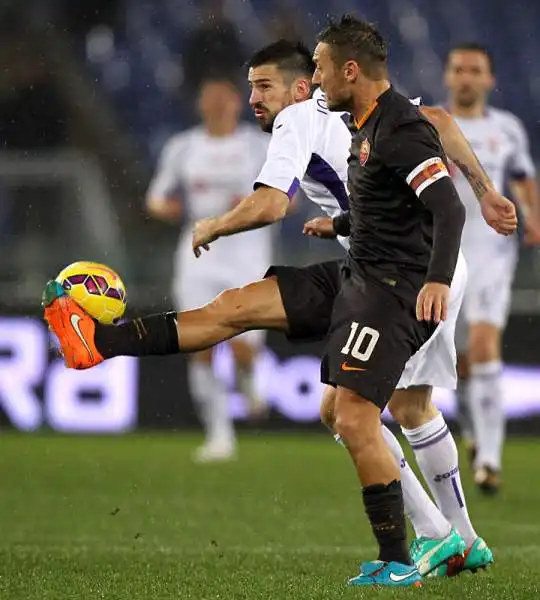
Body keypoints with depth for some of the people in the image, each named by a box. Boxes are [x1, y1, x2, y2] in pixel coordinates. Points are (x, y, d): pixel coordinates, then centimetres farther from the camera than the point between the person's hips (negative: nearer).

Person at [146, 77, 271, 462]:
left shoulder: (261, 146, 3)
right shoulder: (182, 148, 9)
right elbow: (157, 200, 15)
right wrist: (166, 207, -9)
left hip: (247, 254, -2)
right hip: (200, 254, 2)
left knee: (243, 348, -12)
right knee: (201, 347, -9)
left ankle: (247, 380, 26)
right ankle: (220, 435, -1)